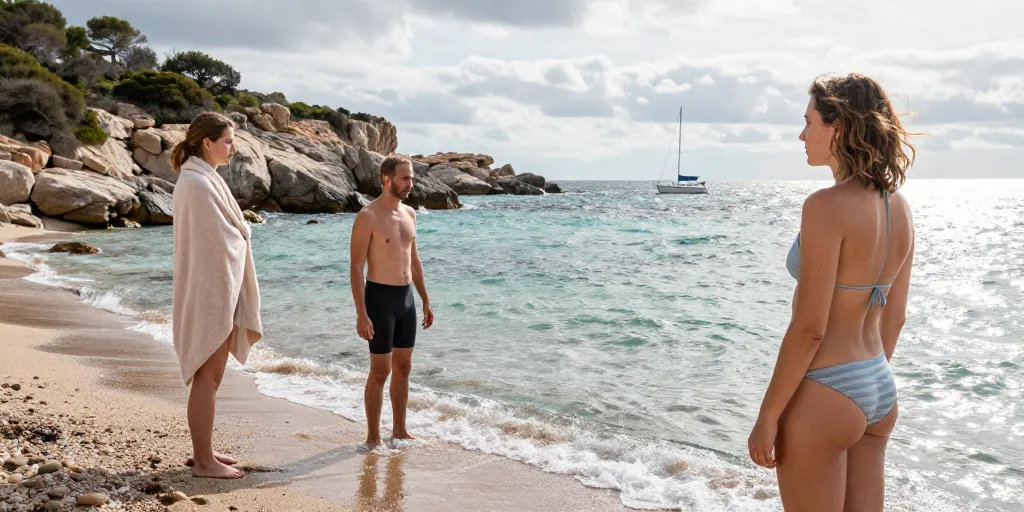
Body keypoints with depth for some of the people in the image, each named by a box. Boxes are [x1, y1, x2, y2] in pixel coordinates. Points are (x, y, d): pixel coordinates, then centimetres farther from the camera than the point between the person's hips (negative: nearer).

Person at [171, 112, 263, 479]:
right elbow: (219, 244, -18)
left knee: (209, 375, 15)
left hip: (217, 290, 10)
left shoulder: (202, 179, 14)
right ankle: (204, 461, 7)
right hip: (210, 292, -10)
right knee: (207, 377, -2)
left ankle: (202, 452, 25)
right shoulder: (198, 183, -17)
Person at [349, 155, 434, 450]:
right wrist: (361, 314, -20)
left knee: (403, 367, 13)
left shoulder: (409, 213, 9)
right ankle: (373, 437, 11)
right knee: (380, 371, -1)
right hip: (380, 297, -7)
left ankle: (399, 430, 24)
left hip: (406, 297, 7)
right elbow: (356, 268, -15)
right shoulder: (368, 216, -13)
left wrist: (425, 300, 16)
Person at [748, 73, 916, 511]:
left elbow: (809, 327, -21)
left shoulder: (827, 206, -19)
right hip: (880, 390, 8)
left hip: (823, 393, -8)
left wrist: (767, 416, -13)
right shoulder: (899, 207, 4)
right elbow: (894, 317, 12)